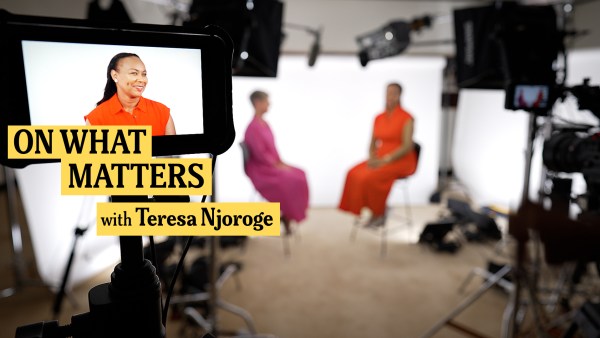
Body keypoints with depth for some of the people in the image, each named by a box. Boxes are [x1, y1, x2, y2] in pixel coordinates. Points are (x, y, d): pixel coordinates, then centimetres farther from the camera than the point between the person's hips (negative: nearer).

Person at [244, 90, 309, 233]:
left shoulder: (264, 123, 9)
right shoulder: (253, 127, -19)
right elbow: (260, 154, -21)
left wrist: (281, 162, 3)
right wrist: (277, 165, -16)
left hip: (272, 164, 9)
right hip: (260, 168, -9)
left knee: (299, 174, -5)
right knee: (288, 180, -25)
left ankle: (289, 214, -2)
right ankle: (286, 216, -6)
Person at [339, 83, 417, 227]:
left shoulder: (406, 118, -10)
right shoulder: (379, 118, 9)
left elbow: (407, 146, -18)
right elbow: (372, 144, 12)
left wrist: (384, 160, -23)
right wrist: (372, 158, -9)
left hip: (401, 161, -6)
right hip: (380, 159, 6)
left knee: (369, 177, -30)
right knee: (354, 174, -18)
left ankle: (379, 214, -8)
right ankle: (377, 209, -6)